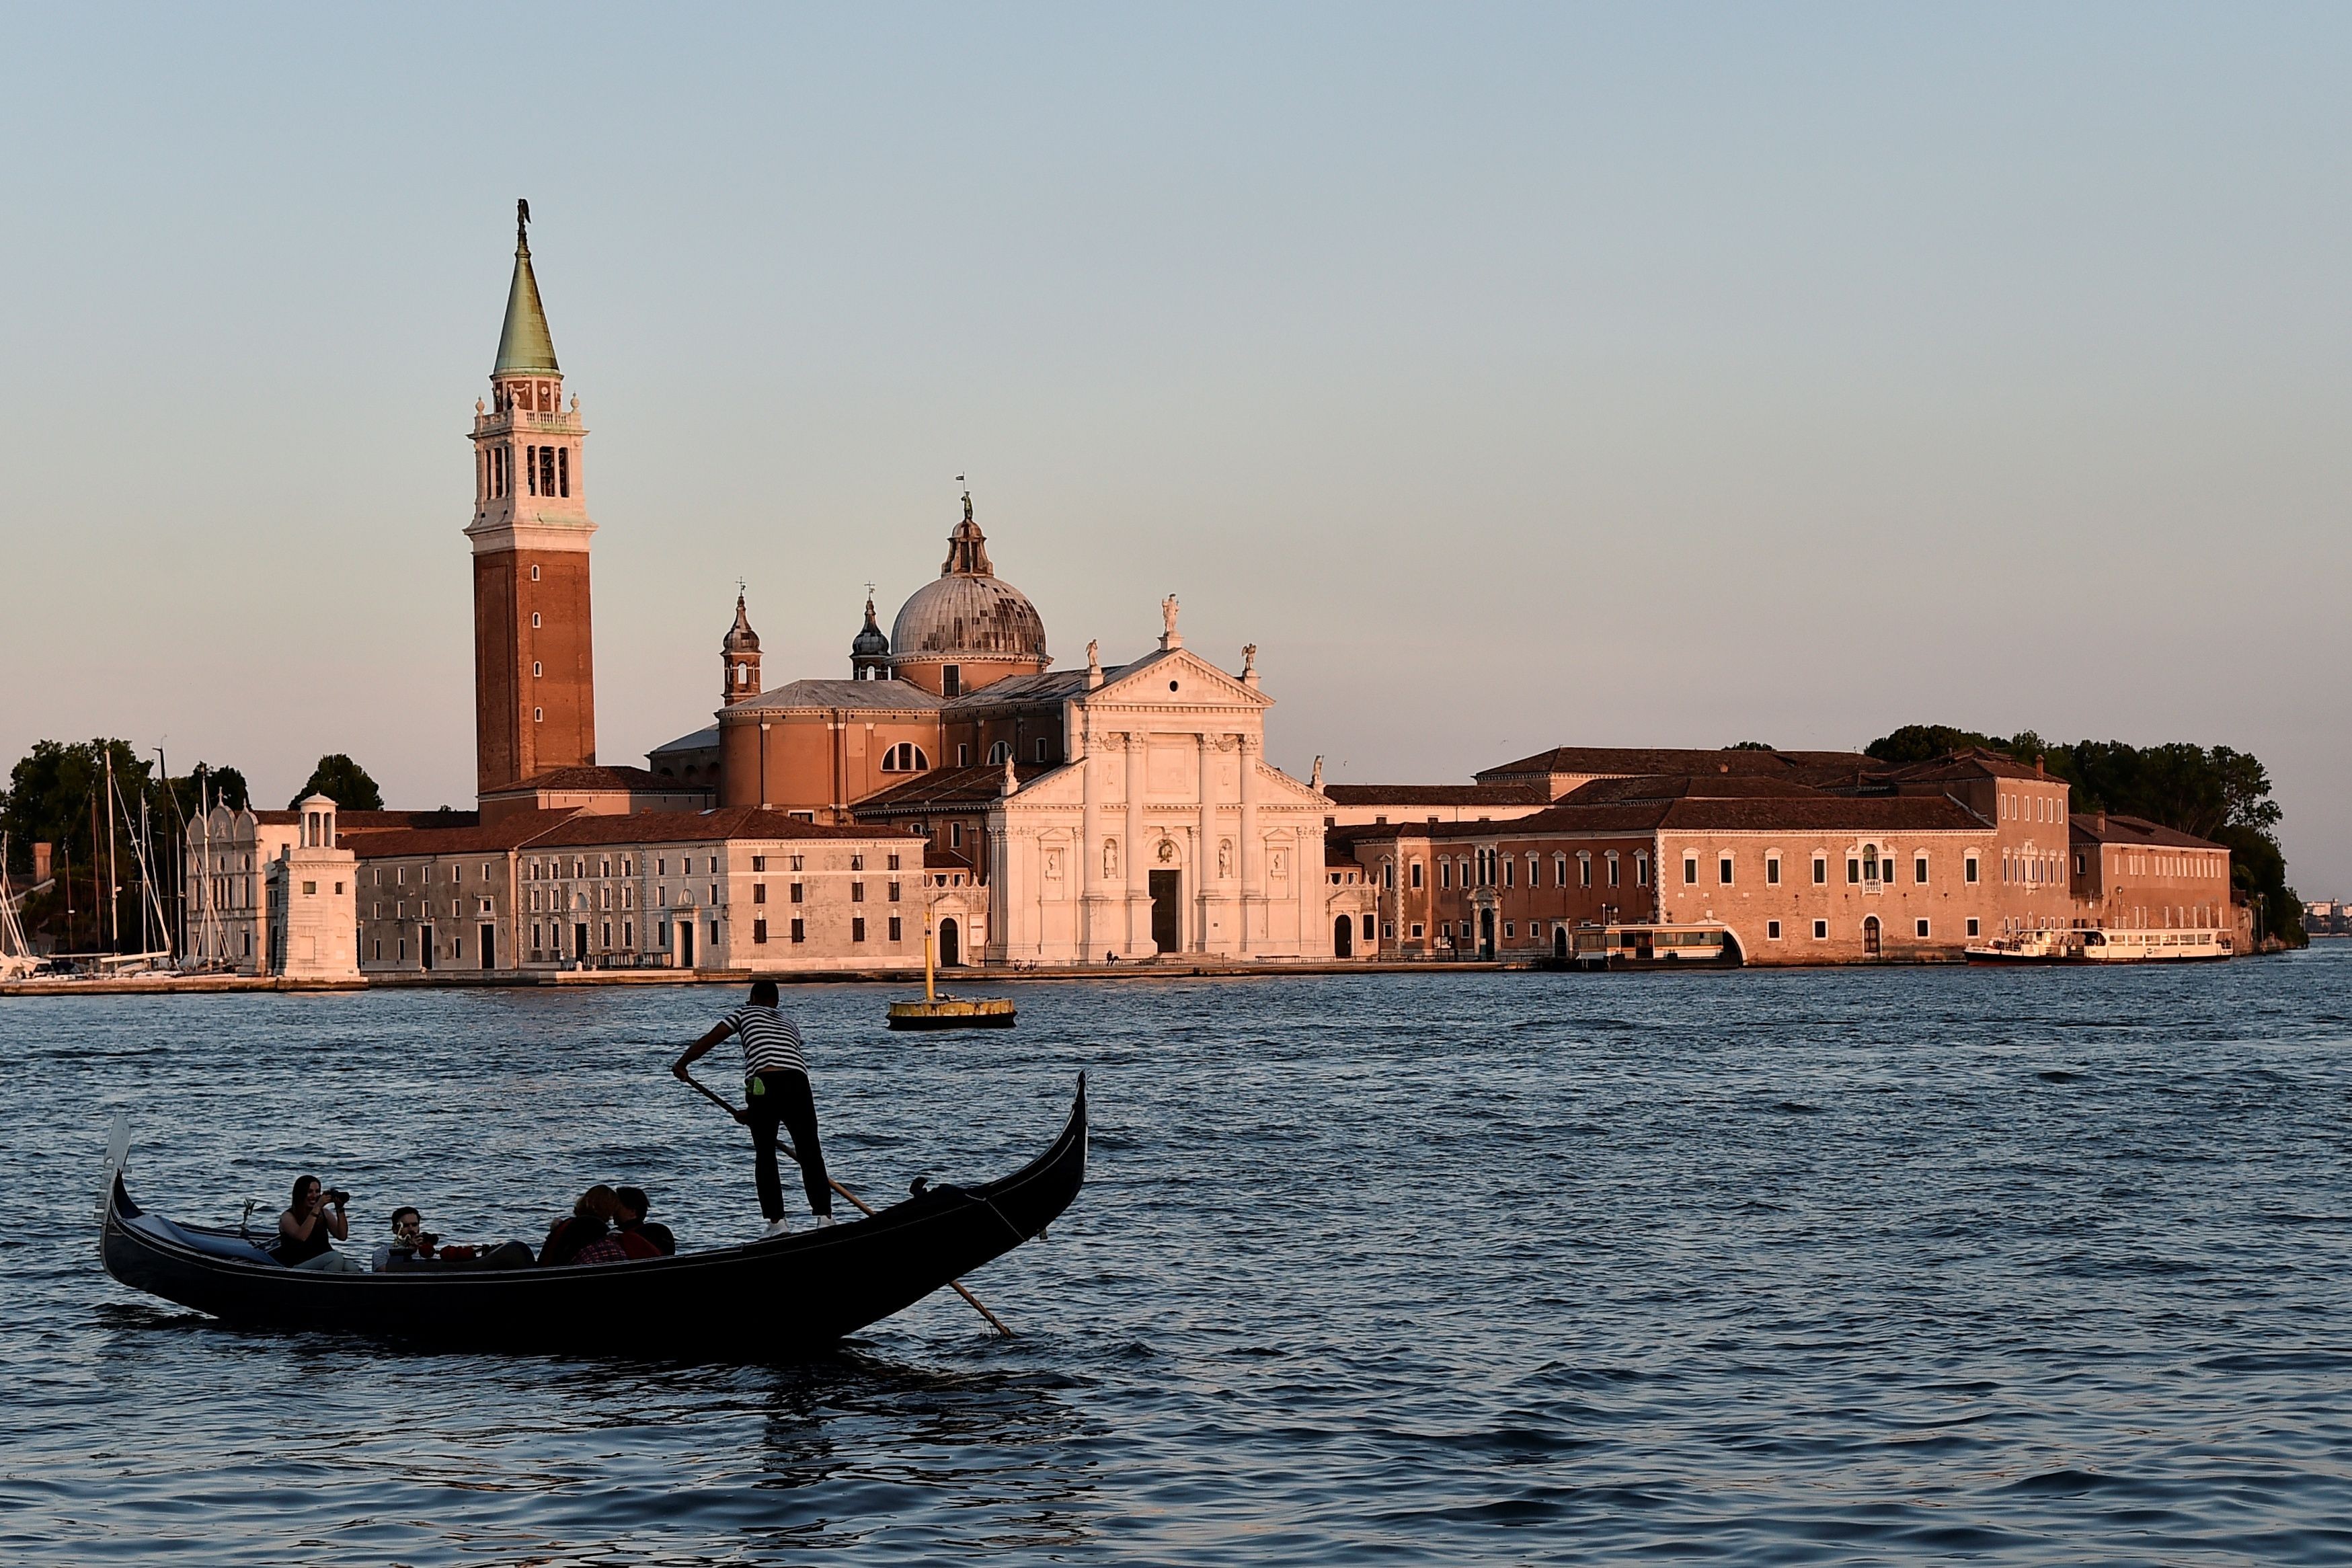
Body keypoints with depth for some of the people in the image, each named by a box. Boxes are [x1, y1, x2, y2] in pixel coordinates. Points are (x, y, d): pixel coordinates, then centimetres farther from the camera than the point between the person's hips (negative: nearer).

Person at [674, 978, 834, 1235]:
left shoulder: (745, 1013, 23)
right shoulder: (789, 1025, 34)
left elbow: (709, 1040, 15)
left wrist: (682, 1064, 30)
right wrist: (753, 1113, 40)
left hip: (762, 1082, -3)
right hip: (798, 1081, 3)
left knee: (765, 1156, 11)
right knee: (810, 1153, 12)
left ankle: (777, 1222, 6)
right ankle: (824, 1216, 5)